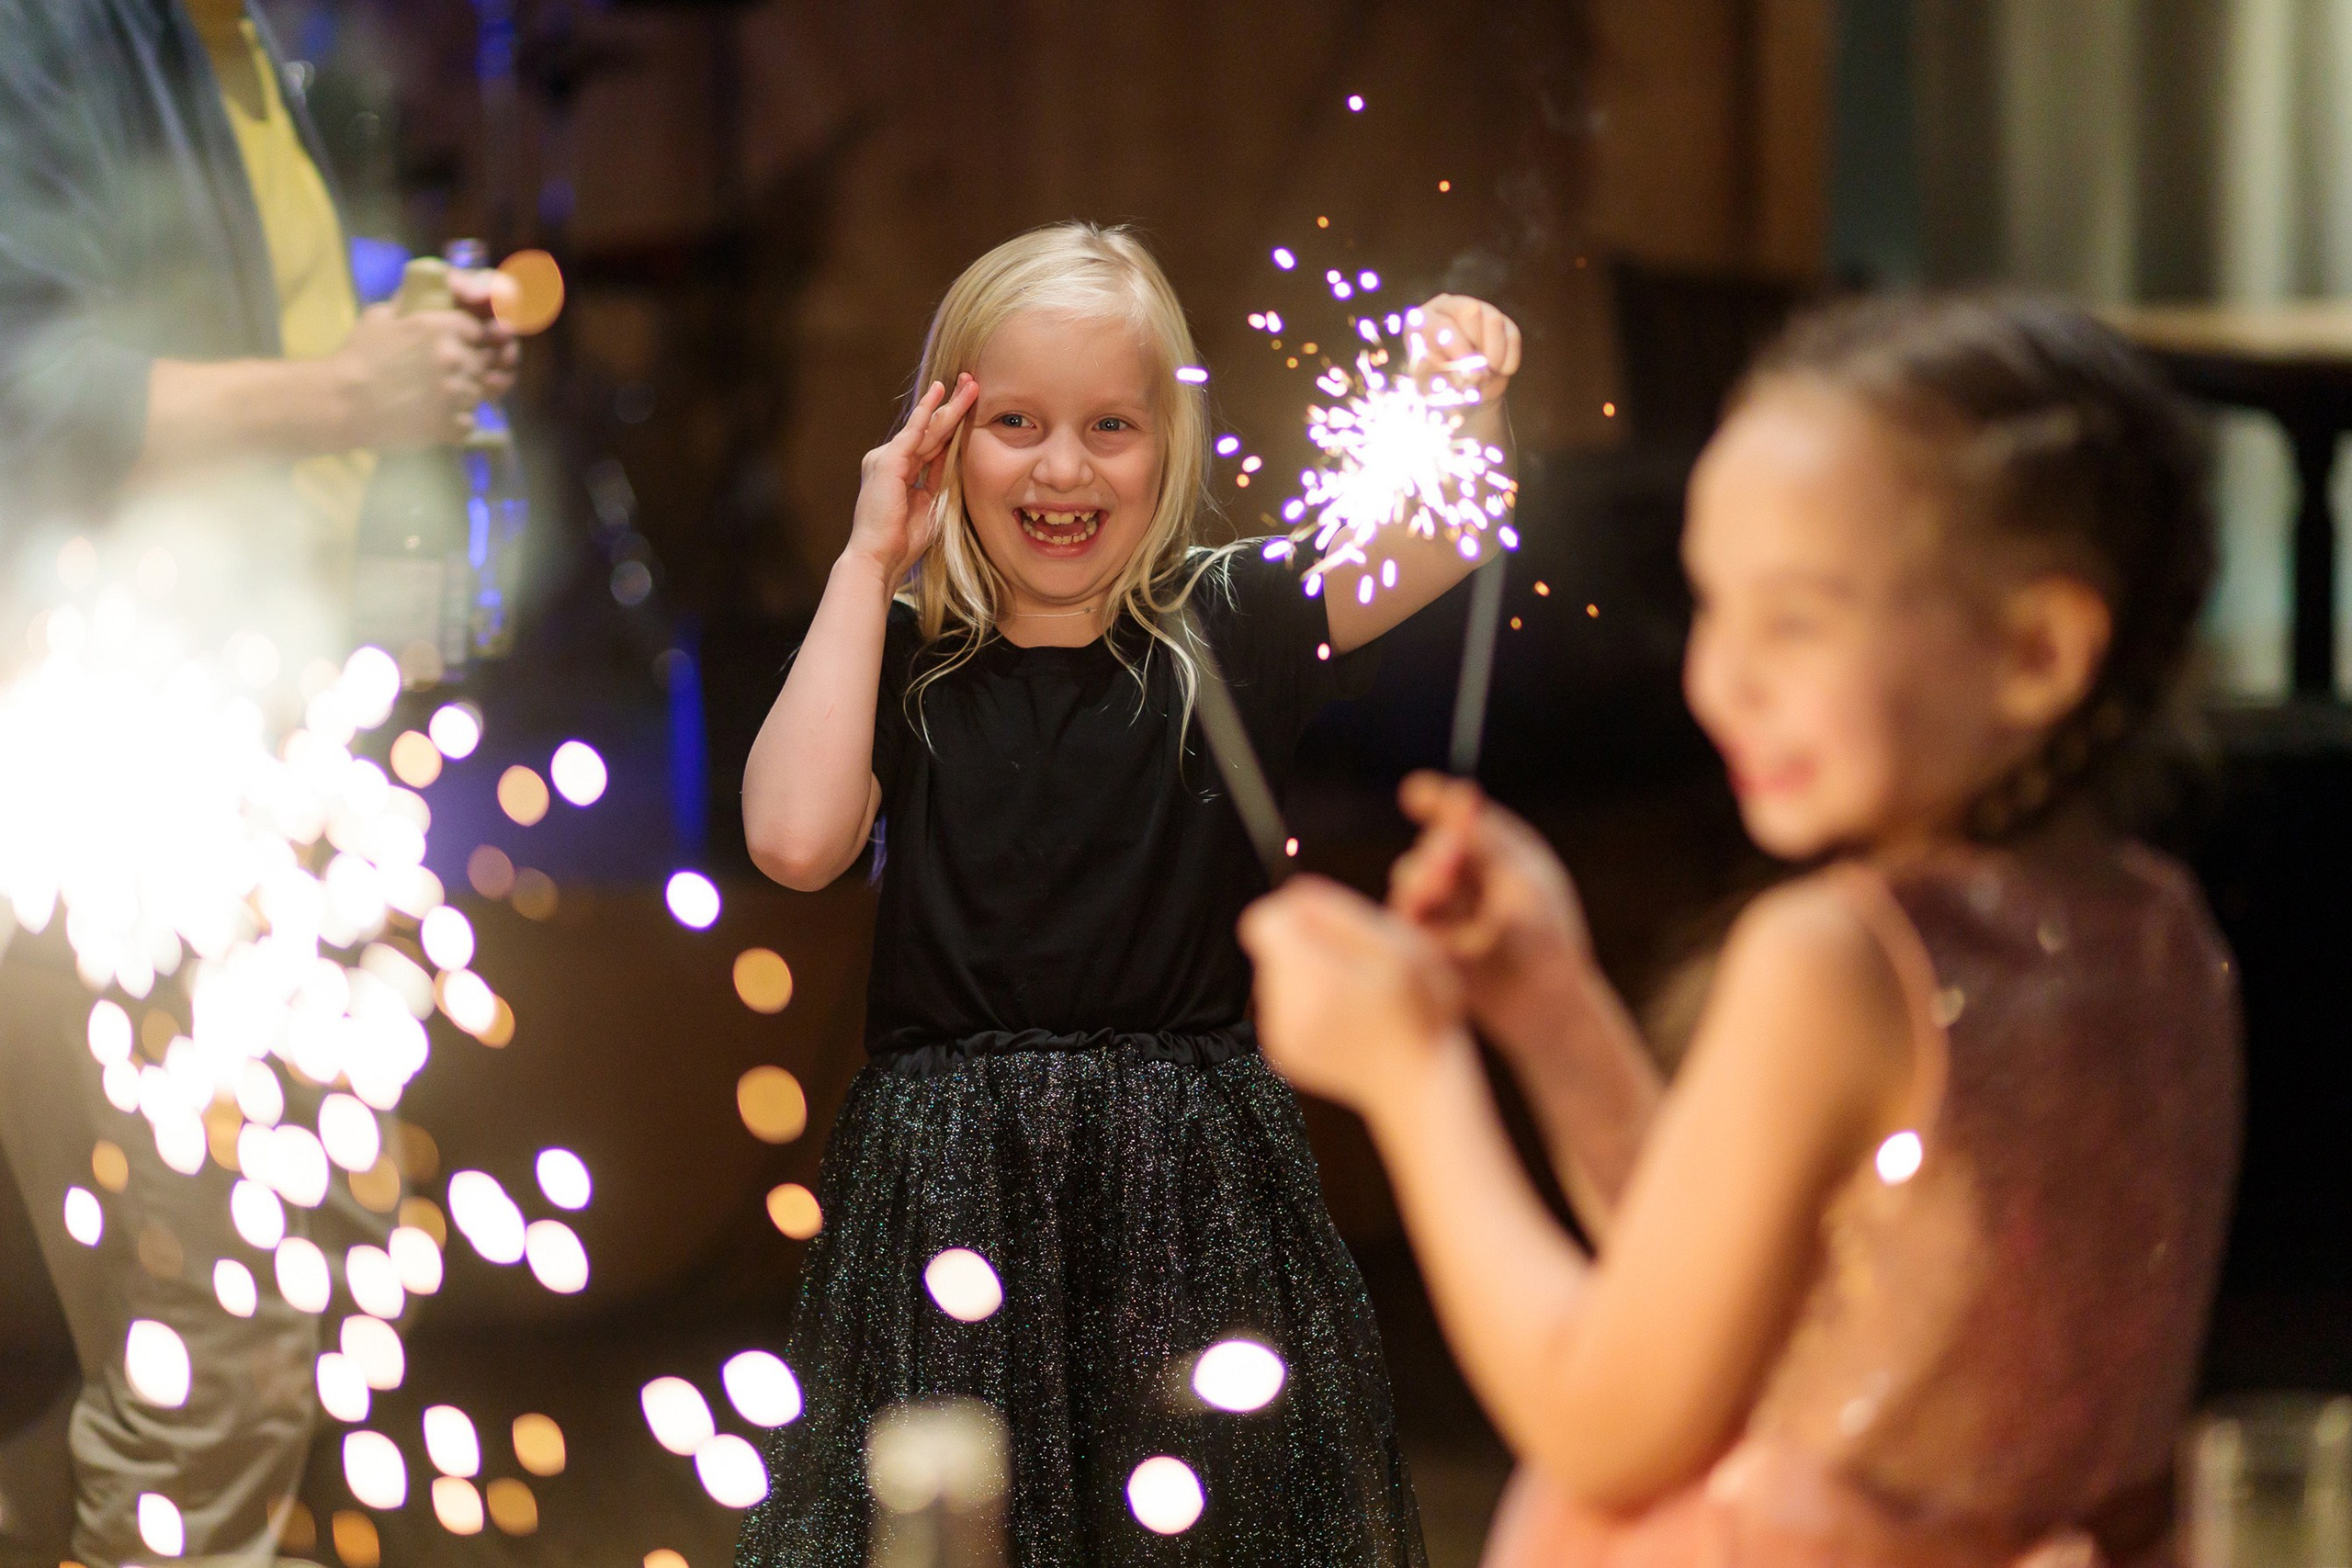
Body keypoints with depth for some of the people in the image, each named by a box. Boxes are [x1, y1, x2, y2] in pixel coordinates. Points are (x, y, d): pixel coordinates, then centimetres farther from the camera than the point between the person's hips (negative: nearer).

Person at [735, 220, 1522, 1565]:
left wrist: (1467, 394, -29)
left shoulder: (1227, 625, 4)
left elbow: (1449, 532, -7)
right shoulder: (904, 656, 3)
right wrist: (869, 563, -7)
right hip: (955, 1186, 0)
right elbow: (798, 839, -14)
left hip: (1193, 1182, 0)